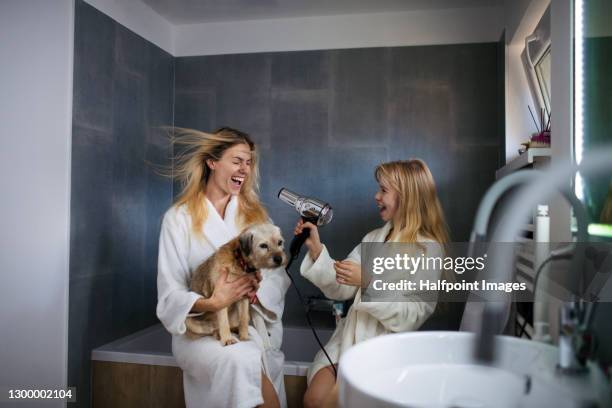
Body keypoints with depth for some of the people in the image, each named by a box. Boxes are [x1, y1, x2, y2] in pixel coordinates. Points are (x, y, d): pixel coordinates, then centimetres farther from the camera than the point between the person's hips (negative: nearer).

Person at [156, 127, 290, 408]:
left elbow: (278, 275, 4)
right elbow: (170, 295, -4)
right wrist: (212, 303, -23)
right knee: (242, 360, -32)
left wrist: (256, 292, -18)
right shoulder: (179, 217, 1)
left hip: (254, 322, 3)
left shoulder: (255, 214, 12)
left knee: (246, 361, -29)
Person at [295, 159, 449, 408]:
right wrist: (316, 249, -5)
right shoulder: (372, 239, 10)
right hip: (349, 338, 5)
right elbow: (340, 289, 6)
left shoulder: (428, 249, -8)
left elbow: (412, 317, -15)